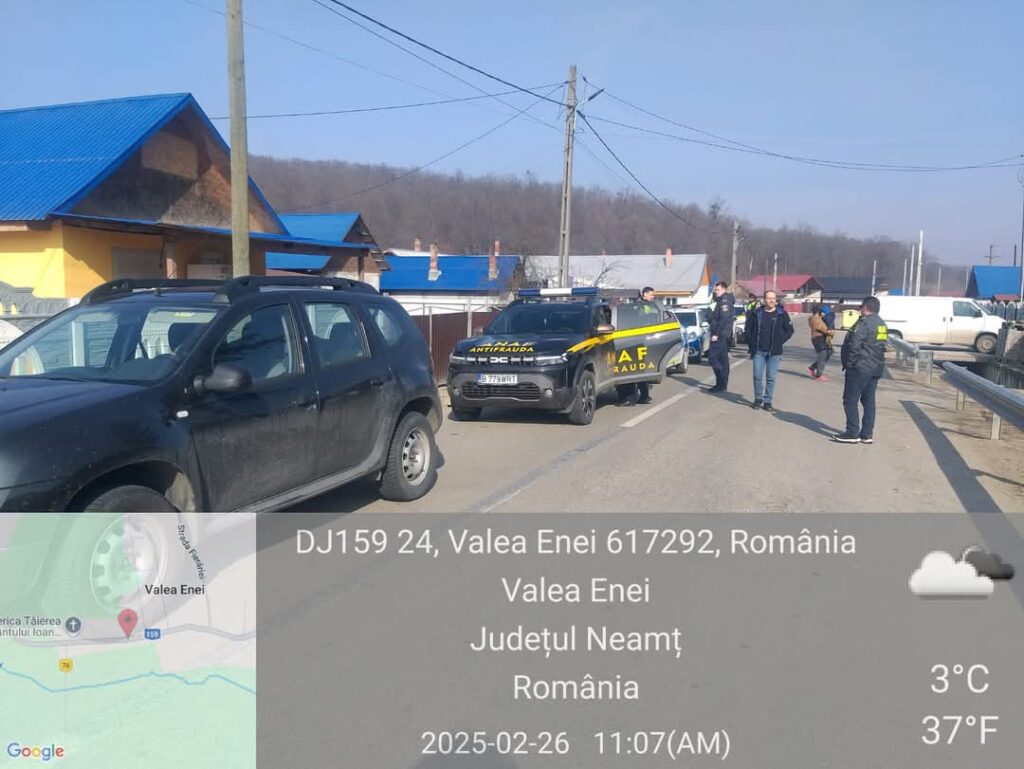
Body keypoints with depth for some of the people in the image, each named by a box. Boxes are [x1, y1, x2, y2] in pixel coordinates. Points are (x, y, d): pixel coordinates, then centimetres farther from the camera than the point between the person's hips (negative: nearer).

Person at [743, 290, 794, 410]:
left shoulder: (782, 314, 0)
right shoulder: (757, 313, 3)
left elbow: (789, 330, 5)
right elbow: (747, 327, 12)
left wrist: (780, 342, -2)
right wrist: (751, 342, 4)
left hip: (774, 352, -1)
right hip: (758, 351, 1)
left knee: (771, 377, 2)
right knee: (758, 376, 1)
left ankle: (768, 401, 10)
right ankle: (758, 399, 16)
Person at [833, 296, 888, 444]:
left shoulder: (864, 322, -14)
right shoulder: (882, 325, 15)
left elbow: (854, 345, -20)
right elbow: (881, 346, 17)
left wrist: (849, 363, -12)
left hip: (860, 367, -9)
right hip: (876, 368, 9)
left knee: (850, 400, -4)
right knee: (868, 401, 10)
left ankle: (853, 433, -6)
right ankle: (867, 434, 11)